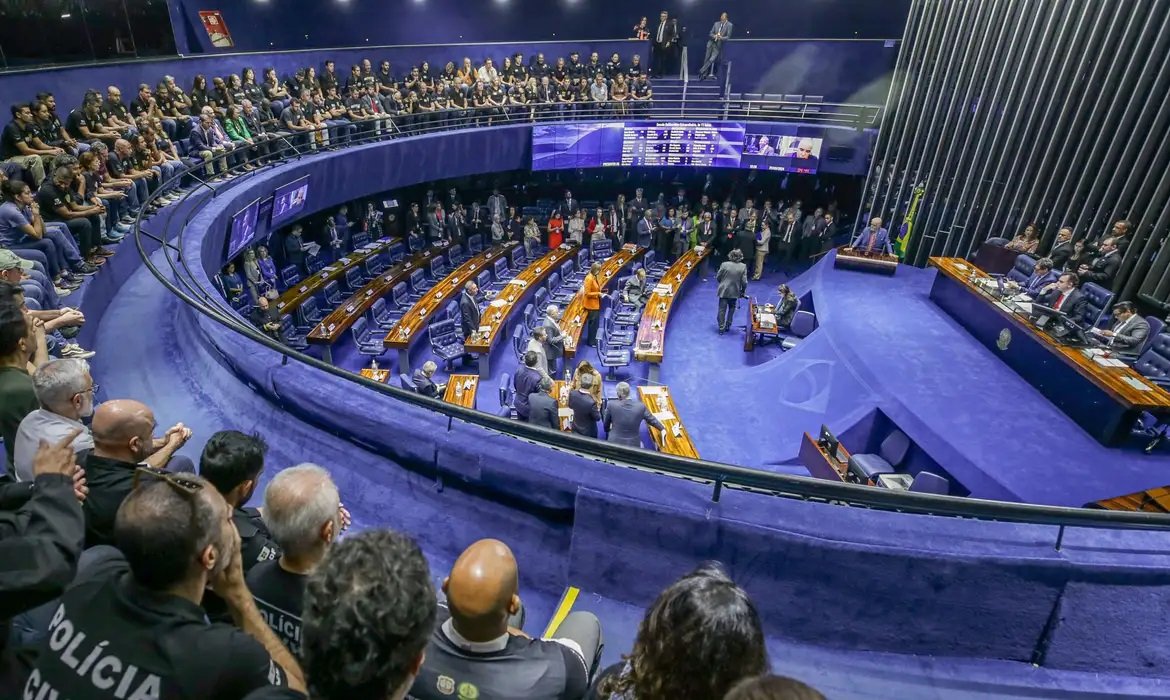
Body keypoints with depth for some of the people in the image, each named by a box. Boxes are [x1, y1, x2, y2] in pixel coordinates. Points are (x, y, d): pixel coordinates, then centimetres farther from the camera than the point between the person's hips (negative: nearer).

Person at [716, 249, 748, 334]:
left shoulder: (724, 265, -13)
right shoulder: (743, 267, -11)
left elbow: (717, 277, -4)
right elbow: (744, 282, -9)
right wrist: (743, 291, 8)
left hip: (723, 291, -1)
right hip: (735, 292, 1)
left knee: (722, 309, 8)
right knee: (731, 309, 22)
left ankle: (721, 327, 10)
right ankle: (728, 325, 25)